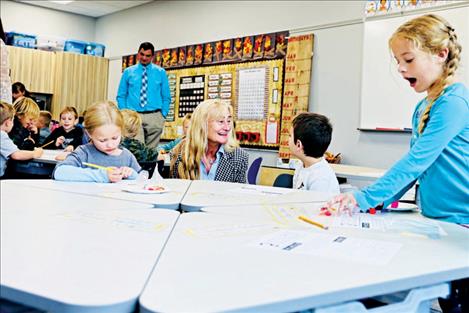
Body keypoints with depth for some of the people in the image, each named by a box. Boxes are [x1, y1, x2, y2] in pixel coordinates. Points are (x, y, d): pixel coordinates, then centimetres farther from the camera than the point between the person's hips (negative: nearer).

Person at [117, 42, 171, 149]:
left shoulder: (160, 72, 8)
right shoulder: (128, 72, 9)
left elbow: (166, 97, 9)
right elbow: (121, 96, 11)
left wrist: (163, 115, 0)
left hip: (154, 117, 1)